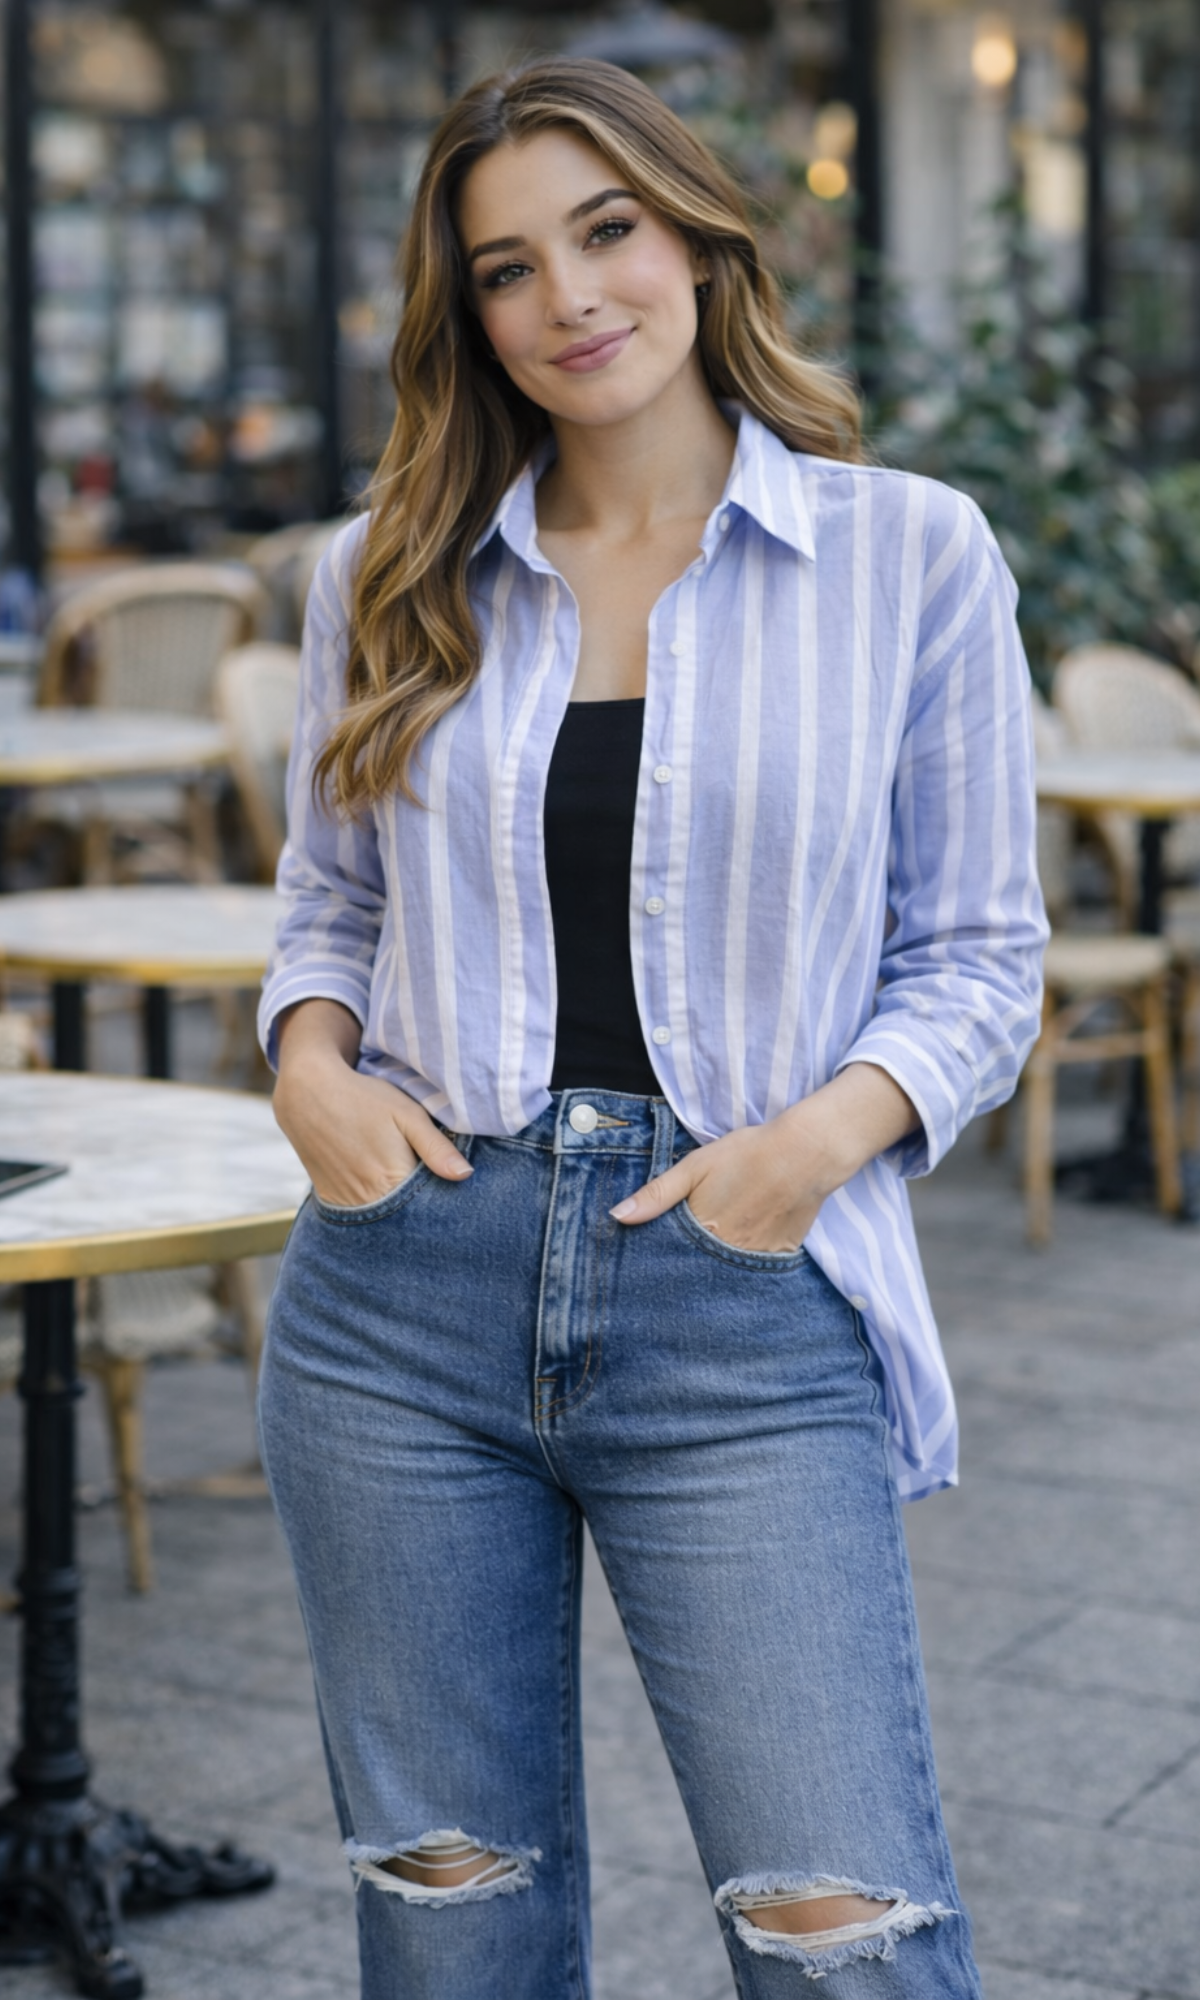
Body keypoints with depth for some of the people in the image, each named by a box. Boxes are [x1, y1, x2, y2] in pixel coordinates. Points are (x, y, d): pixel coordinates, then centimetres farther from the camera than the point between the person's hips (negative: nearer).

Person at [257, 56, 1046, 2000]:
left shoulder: (911, 554, 2)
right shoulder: (390, 576, 9)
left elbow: (977, 952, 5)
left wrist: (832, 1128, -12)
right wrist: (310, 1061, -2)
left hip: (747, 1317, -2)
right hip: (407, 1298, 3)